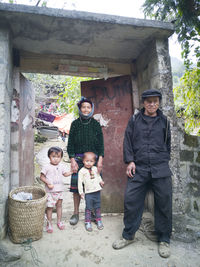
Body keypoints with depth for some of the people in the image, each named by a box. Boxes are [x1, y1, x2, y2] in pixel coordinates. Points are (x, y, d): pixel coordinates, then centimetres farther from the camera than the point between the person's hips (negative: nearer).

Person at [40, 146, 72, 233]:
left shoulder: (61, 166, 2)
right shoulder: (47, 167, -11)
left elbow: (65, 174, 10)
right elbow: (42, 177, -7)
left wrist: (72, 171, -7)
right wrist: (48, 183, -19)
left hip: (60, 190, 4)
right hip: (50, 191, -4)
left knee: (59, 205, 16)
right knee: (49, 207, 3)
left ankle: (59, 221, 33)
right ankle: (49, 223, 21)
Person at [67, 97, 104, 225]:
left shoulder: (96, 124, 7)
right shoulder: (75, 124, 6)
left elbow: (101, 143, 6)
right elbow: (70, 143, 5)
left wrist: (100, 160, -4)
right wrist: (72, 160, -4)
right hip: (78, 159, 0)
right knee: (76, 186, 0)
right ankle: (76, 213, 16)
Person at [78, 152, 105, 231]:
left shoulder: (95, 169, 4)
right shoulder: (82, 171, -8)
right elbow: (80, 182, -6)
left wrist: (101, 181, 1)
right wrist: (81, 192, -8)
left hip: (97, 191, 4)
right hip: (88, 193, -4)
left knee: (98, 207, 14)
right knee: (88, 208, 4)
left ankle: (98, 220, 31)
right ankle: (87, 222, 21)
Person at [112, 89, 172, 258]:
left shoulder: (164, 121, 11)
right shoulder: (134, 120, 8)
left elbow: (168, 143, 17)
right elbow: (127, 141, 5)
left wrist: (164, 160, 11)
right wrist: (130, 161, -3)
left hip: (161, 169, 1)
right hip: (138, 169, 0)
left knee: (164, 203, 6)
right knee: (131, 201, 0)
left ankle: (164, 240, 26)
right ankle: (128, 235, 22)